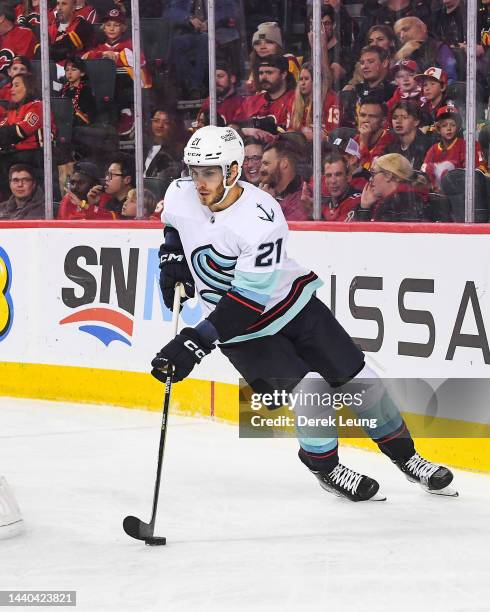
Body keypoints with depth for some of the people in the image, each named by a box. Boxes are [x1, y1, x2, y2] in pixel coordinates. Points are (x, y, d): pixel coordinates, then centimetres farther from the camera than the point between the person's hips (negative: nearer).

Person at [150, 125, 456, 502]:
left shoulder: (261, 218, -31)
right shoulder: (180, 196, -14)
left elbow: (249, 300, -33)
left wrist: (195, 343, -37)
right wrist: (172, 260, 0)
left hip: (294, 307, -2)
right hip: (241, 330, 2)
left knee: (359, 381, 2)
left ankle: (405, 456, 25)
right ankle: (325, 467, 8)